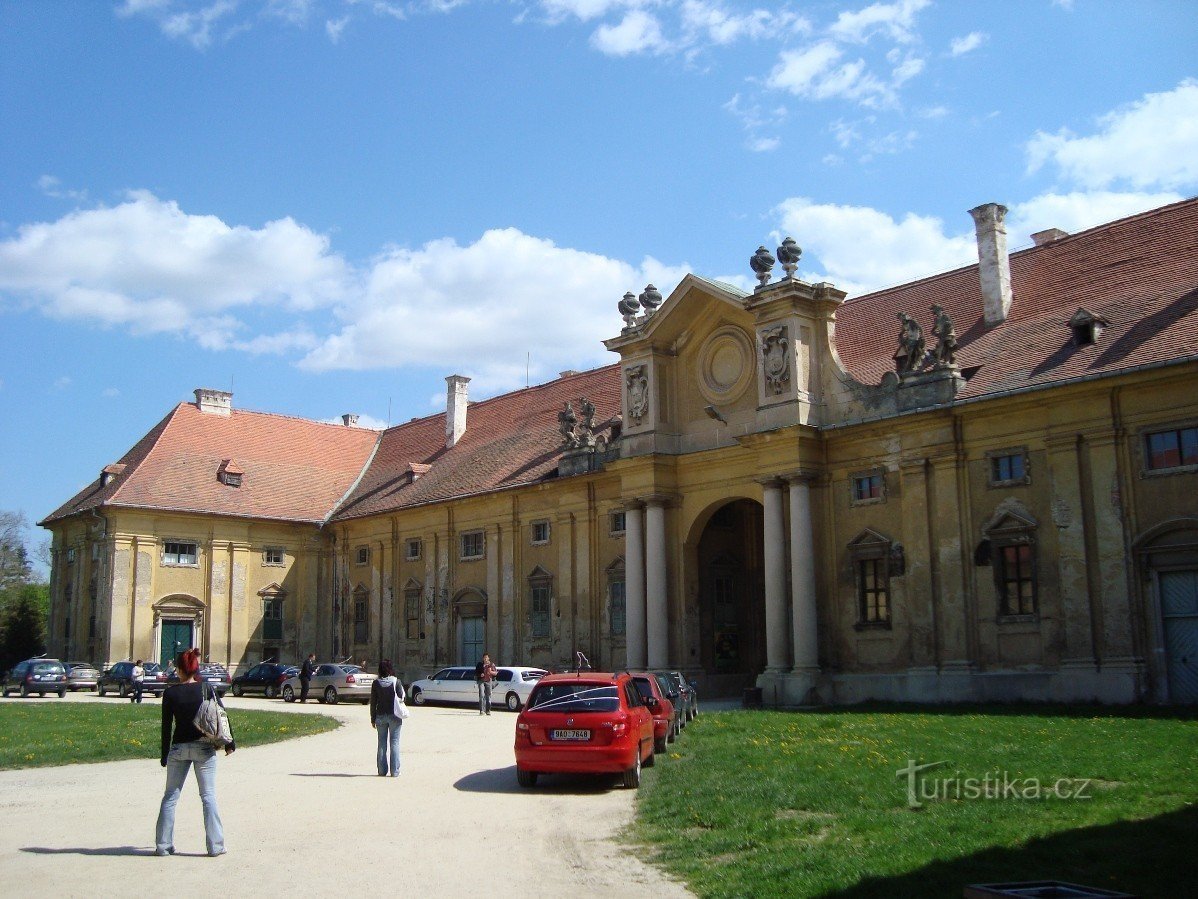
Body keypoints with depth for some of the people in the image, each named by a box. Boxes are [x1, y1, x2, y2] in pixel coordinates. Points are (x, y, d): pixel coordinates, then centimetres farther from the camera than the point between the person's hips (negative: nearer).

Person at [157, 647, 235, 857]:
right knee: (208, 796, 4)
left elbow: (166, 726, -1)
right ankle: (215, 846, 3)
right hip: (204, 748, 0)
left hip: (178, 748, 0)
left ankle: (163, 845, 11)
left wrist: (165, 755, 7)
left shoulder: (170, 693, -4)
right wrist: (229, 743, 9)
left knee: (170, 797, 11)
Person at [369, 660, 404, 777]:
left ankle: (382, 770, 10)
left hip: (380, 716, 2)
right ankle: (394, 771, 2)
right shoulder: (396, 682, -9)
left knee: (382, 743, 10)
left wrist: (373, 719, 7)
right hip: (394, 716, -2)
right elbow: (401, 698, -8)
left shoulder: (376, 683, -3)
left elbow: (373, 702, 0)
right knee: (394, 743, 4)